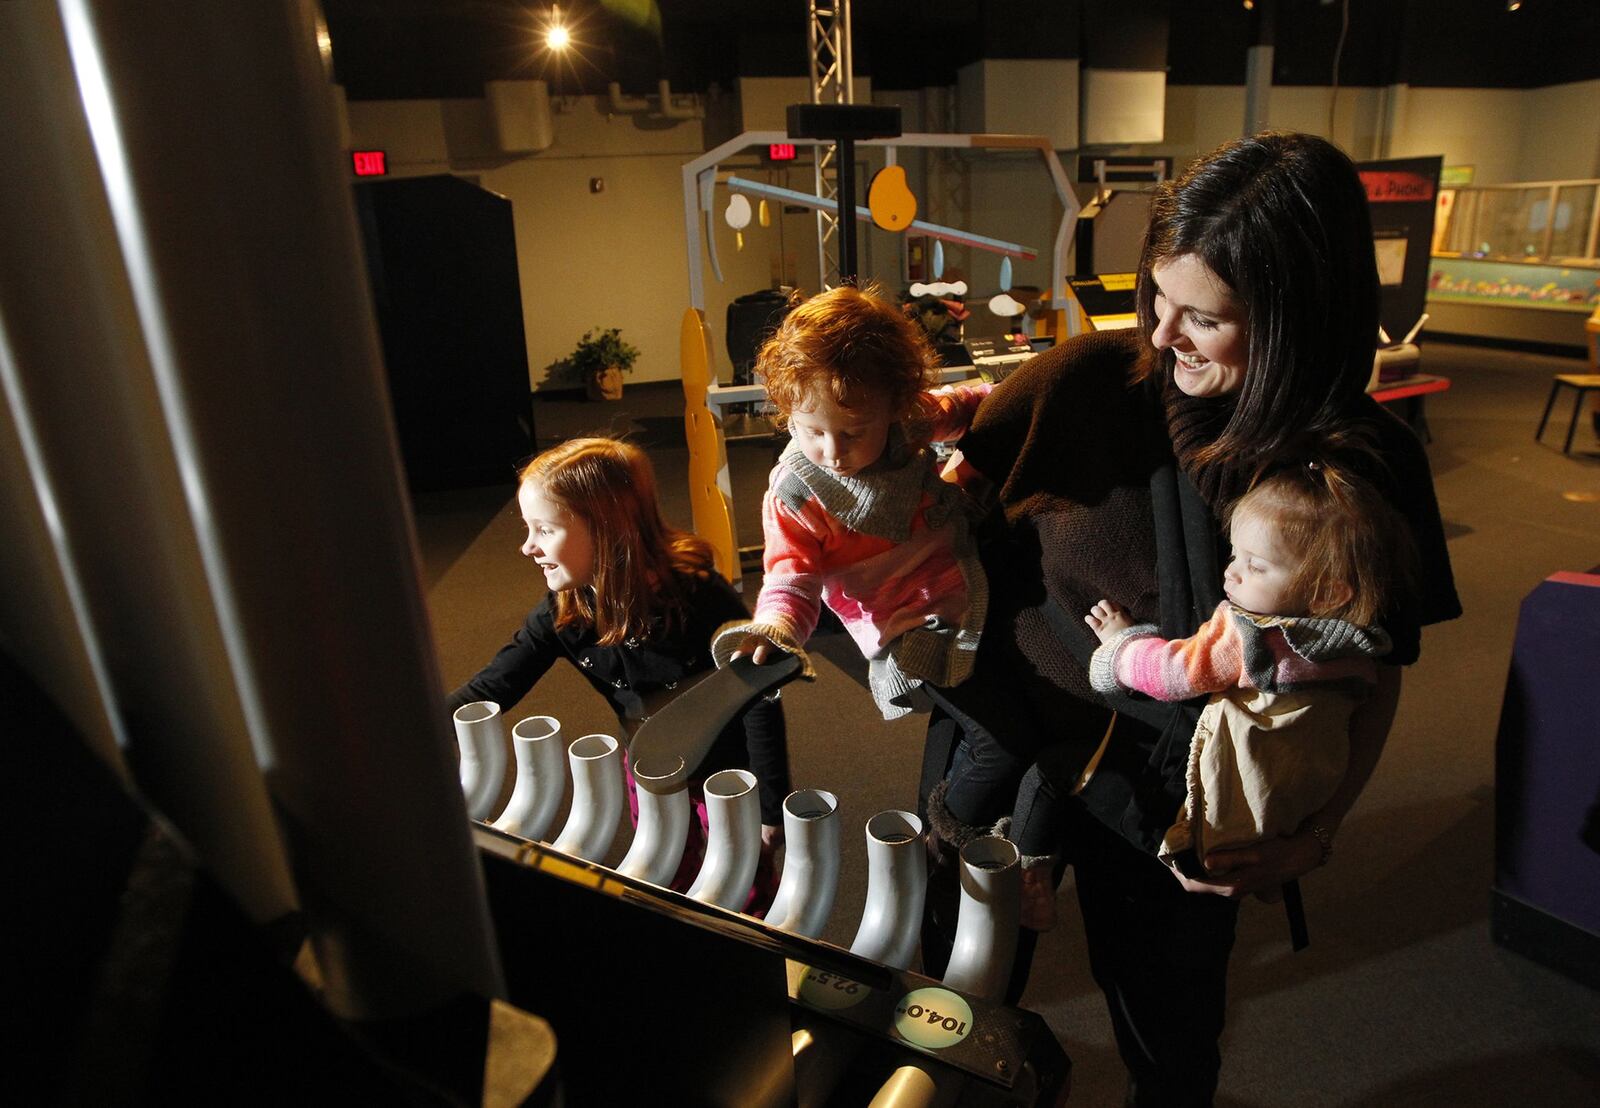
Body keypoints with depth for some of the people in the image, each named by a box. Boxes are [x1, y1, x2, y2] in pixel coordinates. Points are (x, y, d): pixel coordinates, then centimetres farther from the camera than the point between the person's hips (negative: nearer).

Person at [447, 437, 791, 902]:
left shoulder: (699, 598, -32)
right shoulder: (563, 613, -18)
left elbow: (760, 704, -25)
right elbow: (490, 689, -16)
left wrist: (771, 808, -18)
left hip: (727, 770, -4)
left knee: (745, 894, 15)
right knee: (669, 885, 25)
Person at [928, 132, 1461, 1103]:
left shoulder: (1368, 465, -13)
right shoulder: (1091, 376, -15)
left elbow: (1376, 675, -4)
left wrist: (1316, 834, -13)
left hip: (1173, 800, 0)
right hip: (1008, 729, 1)